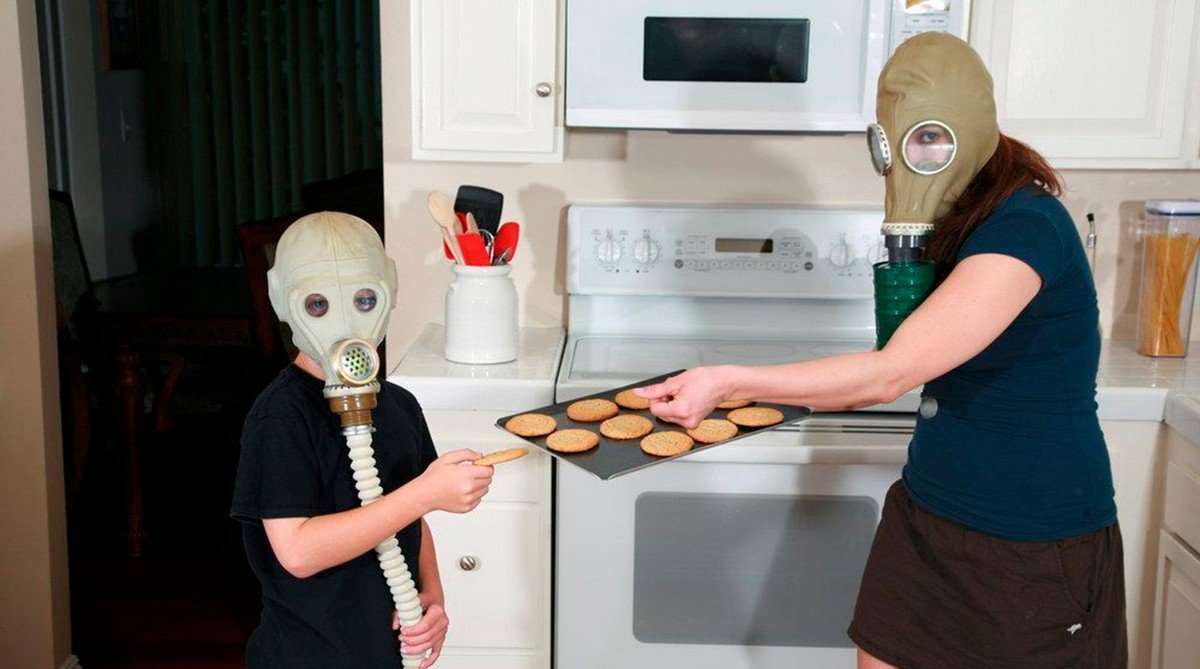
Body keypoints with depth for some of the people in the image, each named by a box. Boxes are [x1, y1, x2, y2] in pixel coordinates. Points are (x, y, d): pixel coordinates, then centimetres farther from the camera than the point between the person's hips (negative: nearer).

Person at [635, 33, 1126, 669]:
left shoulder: (1026, 226, -23)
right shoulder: (949, 223, 5)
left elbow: (890, 372, -33)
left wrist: (727, 381, -36)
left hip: (1033, 543, -8)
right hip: (929, 517, 8)